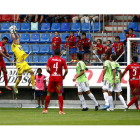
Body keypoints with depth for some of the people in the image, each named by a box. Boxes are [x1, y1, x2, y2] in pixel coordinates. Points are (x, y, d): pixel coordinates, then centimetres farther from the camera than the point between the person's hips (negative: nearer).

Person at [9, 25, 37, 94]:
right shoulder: (14, 46, -4)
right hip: (19, 64, -7)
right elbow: (14, 38, -11)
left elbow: (18, 38, 27)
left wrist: (15, 32, 26)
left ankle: (33, 85, 7)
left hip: (24, 63, 7)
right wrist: (12, 32, 0)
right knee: (20, 77, -1)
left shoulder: (19, 46, 16)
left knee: (31, 72, -1)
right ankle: (15, 87, 21)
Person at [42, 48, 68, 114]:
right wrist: (63, 76, 12)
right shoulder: (62, 60, 0)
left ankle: (45, 109, 11)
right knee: (60, 94, 2)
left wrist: (51, 73, 13)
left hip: (52, 77, 1)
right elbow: (66, 70, -5)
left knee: (49, 93, 9)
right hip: (59, 78, -1)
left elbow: (47, 69, -6)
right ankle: (61, 110, -3)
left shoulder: (50, 59, 3)